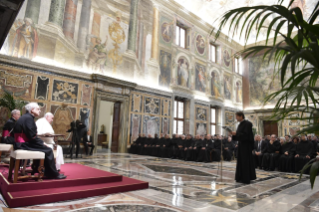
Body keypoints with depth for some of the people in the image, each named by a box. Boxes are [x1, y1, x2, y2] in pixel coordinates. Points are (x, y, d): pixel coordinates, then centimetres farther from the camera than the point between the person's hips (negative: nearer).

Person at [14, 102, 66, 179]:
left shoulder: (26, 117, 14)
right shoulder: (28, 118, -17)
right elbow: (32, 136, -23)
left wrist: (41, 142, 3)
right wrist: (42, 142, -11)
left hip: (23, 142, 10)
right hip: (24, 144, -10)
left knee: (44, 148, 17)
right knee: (48, 150, -8)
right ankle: (53, 174, 0)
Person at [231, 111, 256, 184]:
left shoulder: (247, 124, -14)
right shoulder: (241, 124, 13)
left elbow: (246, 135, -22)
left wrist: (236, 134, -23)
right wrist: (234, 134, 0)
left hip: (246, 145, -9)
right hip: (242, 145, 9)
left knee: (245, 161, -4)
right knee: (241, 161, 12)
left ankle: (246, 179, 4)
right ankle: (242, 177, 21)